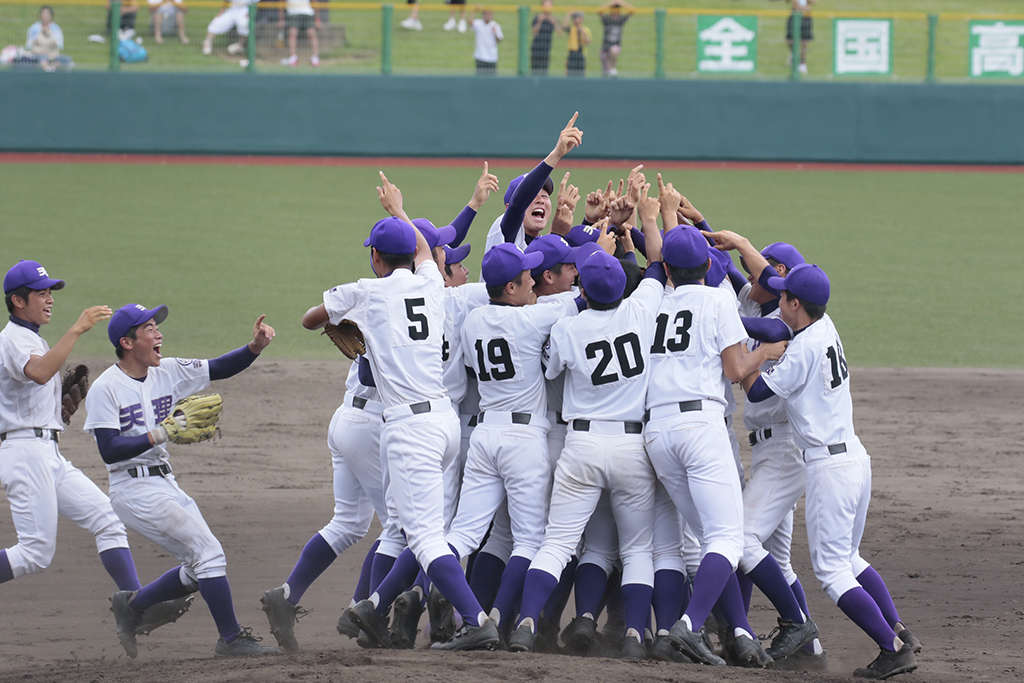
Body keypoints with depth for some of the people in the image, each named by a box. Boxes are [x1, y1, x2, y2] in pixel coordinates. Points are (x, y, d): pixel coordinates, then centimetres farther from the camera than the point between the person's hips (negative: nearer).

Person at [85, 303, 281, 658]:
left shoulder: (167, 373, 8)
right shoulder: (105, 389, -12)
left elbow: (220, 369, 8)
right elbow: (109, 450, -19)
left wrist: (255, 347, -10)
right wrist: (162, 434, -26)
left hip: (167, 484, 8)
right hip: (135, 491, -8)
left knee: (201, 569, 9)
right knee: (208, 553, -13)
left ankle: (131, 604, 26)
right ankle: (231, 639, -5)